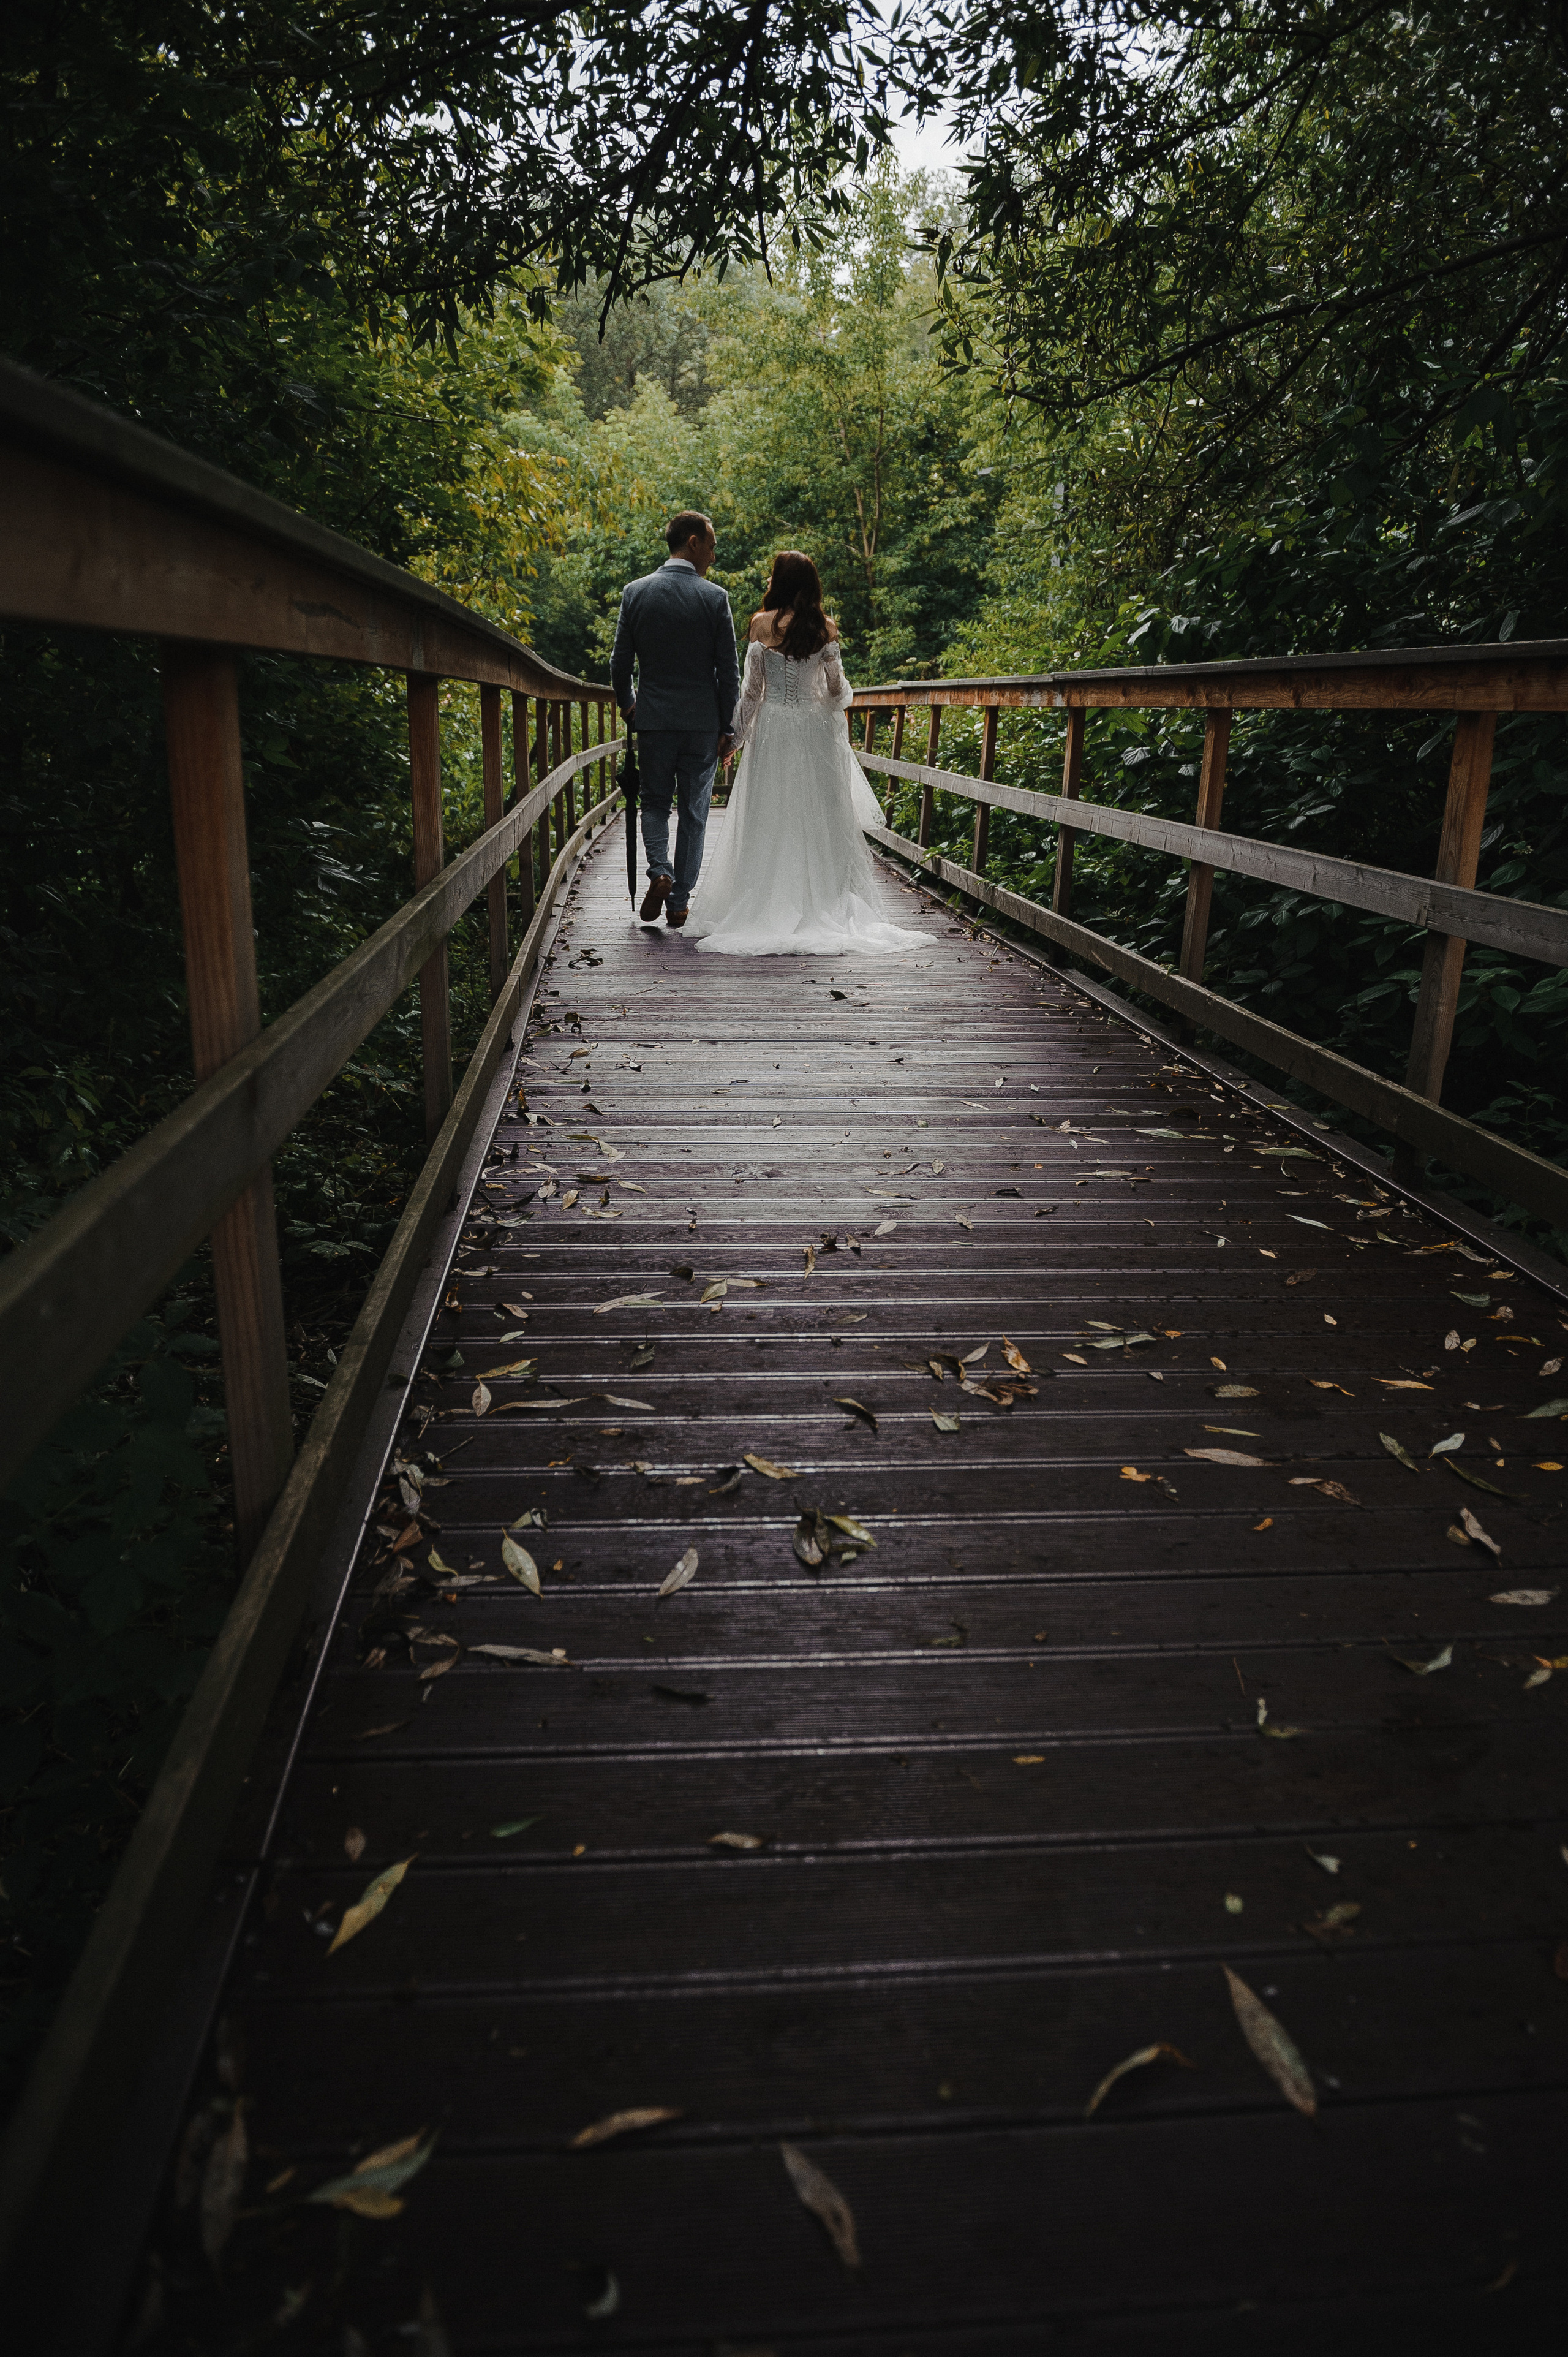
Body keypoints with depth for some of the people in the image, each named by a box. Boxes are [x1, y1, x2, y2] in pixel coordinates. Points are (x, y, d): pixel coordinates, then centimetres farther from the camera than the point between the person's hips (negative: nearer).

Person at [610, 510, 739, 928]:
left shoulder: (635, 592, -1)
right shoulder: (715, 597, -6)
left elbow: (620, 663, 2)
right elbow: (729, 671, -6)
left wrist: (628, 706, 19)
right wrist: (727, 729, 2)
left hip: (653, 719, 1)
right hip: (703, 721, -1)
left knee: (654, 802, 16)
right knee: (694, 812, 8)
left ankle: (659, 872, -8)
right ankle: (679, 902, 11)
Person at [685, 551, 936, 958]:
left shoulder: (763, 623, -5)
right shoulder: (825, 628, 0)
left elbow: (752, 688, -4)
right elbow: (837, 689, 2)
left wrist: (737, 734, 5)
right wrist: (841, 695, 25)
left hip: (772, 728, -2)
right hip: (815, 731, 2)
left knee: (770, 819, 3)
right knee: (816, 817, 7)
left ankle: (768, 910, 3)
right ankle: (822, 905, 7)